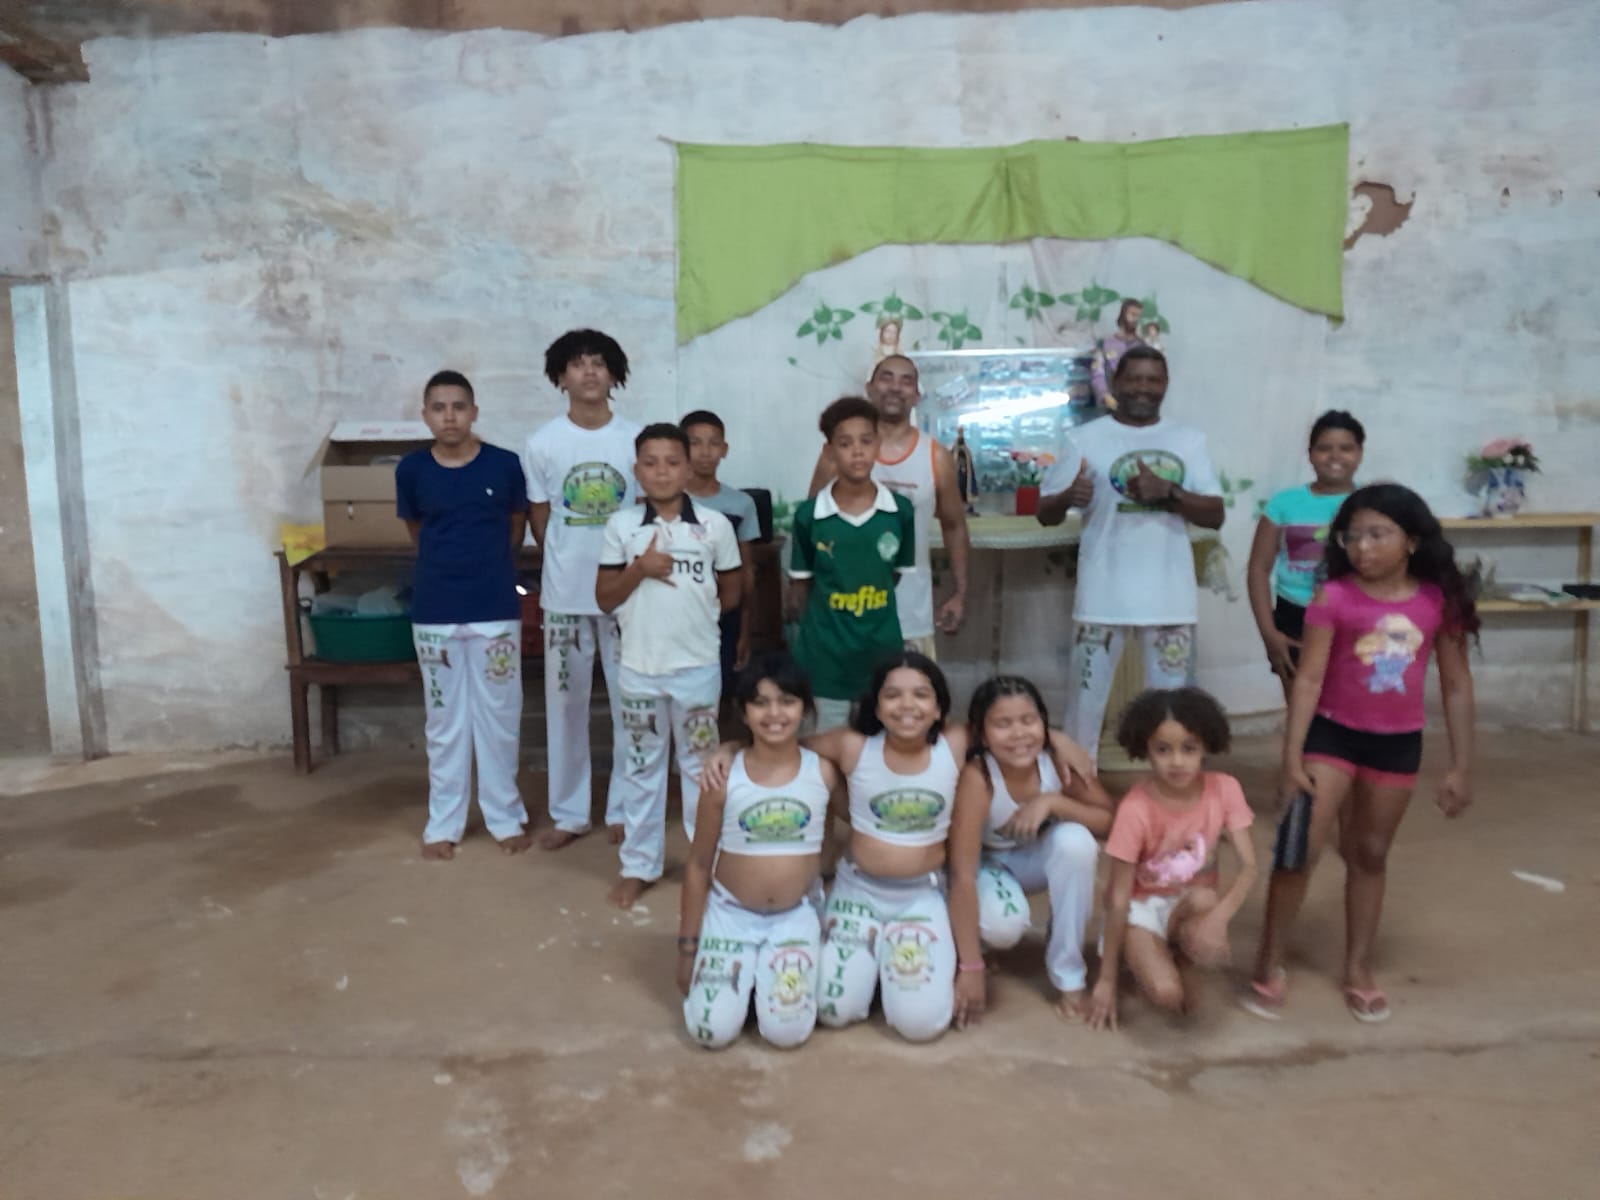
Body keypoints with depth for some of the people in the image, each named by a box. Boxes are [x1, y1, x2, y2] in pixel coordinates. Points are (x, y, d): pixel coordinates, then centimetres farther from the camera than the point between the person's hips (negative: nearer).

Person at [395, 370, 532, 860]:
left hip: (495, 609, -1)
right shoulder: (412, 469, -2)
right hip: (434, 612, 1)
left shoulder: (504, 464, -6)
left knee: (498, 717, 7)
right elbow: (416, 532, 13)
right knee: (443, 721, 10)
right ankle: (443, 822, 22)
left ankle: (506, 817, 21)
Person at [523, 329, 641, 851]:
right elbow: (539, 519, 7)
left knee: (630, 703, 7)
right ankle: (568, 812, 22)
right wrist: (568, 561, 9)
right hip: (565, 594, 1)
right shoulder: (541, 444, -3)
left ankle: (625, 809, 22)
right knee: (565, 704, 9)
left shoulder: (637, 438, -4)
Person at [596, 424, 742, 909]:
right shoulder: (621, 526, -1)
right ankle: (640, 864, 25)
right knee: (639, 767, 11)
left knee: (700, 765, 11)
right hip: (639, 668, 1)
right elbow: (604, 599, -1)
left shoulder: (715, 525, -3)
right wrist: (639, 570, -14)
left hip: (698, 667, -1)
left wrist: (695, 610, 0)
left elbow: (730, 594, 6)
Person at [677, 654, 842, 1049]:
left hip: (796, 916, 0)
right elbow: (698, 866, -3)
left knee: (786, 1032, -13)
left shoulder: (824, 772, -10)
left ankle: (767, 972, 19)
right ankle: (745, 972, 21)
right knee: (712, 1032, -11)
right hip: (729, 913, 0)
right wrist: (688, 946, 0)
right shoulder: (723, 778, -12)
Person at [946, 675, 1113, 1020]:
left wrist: (1053, 801, -36)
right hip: (990, 864, -3)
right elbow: (962, 874, -34)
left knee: (1076, 839, -29)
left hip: (1039, 858, 3)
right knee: (1003, 924, -33)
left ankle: (1068, 977, -13)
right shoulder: (976, 778, -34)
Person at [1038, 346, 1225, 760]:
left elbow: (1215, 515, 2)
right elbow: (1045, 513, -1)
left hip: (1170, 597, 2)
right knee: (1086, 698, 5)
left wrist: (1168, 492, -16)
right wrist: (1068, 497, -24)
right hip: (1103, 596, -2)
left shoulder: (1189, 439, 7)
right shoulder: (1086, 438, -1)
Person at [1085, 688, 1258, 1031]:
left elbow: (1248, 866, -18)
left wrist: (1219, 916, -39)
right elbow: (1119, 897, -19)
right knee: (1166, 993, -27)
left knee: (1212, 949, -33)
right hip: (1142, 905, -2)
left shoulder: (1224, 790, -16)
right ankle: (1149, 956, 6)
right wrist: (1106, 980, -14)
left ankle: (1181, 955, 1)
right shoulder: (1135, 808, -25)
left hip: (1192, 901, 3)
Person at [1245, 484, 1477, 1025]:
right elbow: (1308, 678, -13)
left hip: (1398, 742, 3)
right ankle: (1269, 963, 9)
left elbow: (1456, 685, 2)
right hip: (1332, 734, -3)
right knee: (1300, 848, -8)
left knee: (1371, 854, 16)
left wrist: (1461, 766, 3)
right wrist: (1292, 755, -17)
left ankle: (1358, 969, 31)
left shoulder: (1439, 601, -6)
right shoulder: (1334, 597, -13)